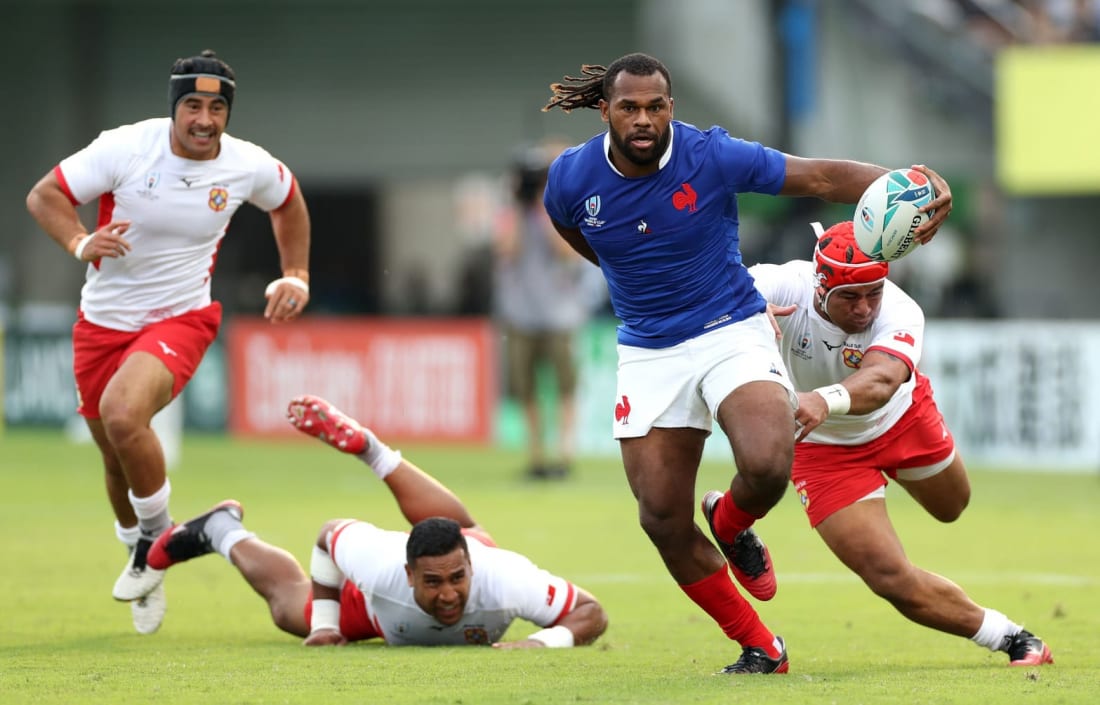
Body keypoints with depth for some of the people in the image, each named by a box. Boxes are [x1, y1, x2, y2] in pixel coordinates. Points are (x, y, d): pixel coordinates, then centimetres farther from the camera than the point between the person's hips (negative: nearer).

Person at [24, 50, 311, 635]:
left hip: (181, 318, -2)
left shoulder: (249, 167, -9)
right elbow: (43, 195, -10)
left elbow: (288, 202, 15)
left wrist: (295, 277, 12)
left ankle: (156, 538, -6)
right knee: (116, 457, 11)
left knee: (122, 414, -29)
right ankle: (139, 554, 40)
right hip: (104, 319, 2)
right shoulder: (126, 148, -16)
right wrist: (81, 242, -28)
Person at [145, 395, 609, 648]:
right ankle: (222, 532, 47)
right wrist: (325, 621, -20)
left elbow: (591, 614, -43)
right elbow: (329, 533, -24)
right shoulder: (383, 569, -48)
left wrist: (543, 642, -60)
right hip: (376, 604, -2)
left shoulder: (503, 578, -51)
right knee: (290, 606, 22)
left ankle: (371, 450, 49)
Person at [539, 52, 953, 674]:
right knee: (663, 521, -4)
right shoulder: (571, 179, -8)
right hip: (648, 354, 3)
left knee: (768, 465, -30)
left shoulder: (713, 156, -16)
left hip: (732, 331, -3)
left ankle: (732, 524, 10)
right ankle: (760, 648, 14)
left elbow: (823, 177, -17)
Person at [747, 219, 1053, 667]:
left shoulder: (899, 314, -37)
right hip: (824, 450, -2)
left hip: (900, 418, 2)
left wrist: (825, 401, -78)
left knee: (952, 508, 32)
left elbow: (879, 382, -57)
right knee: (891, 580, -12)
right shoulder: (784, 288, -35)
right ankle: (1009, 638, 7)